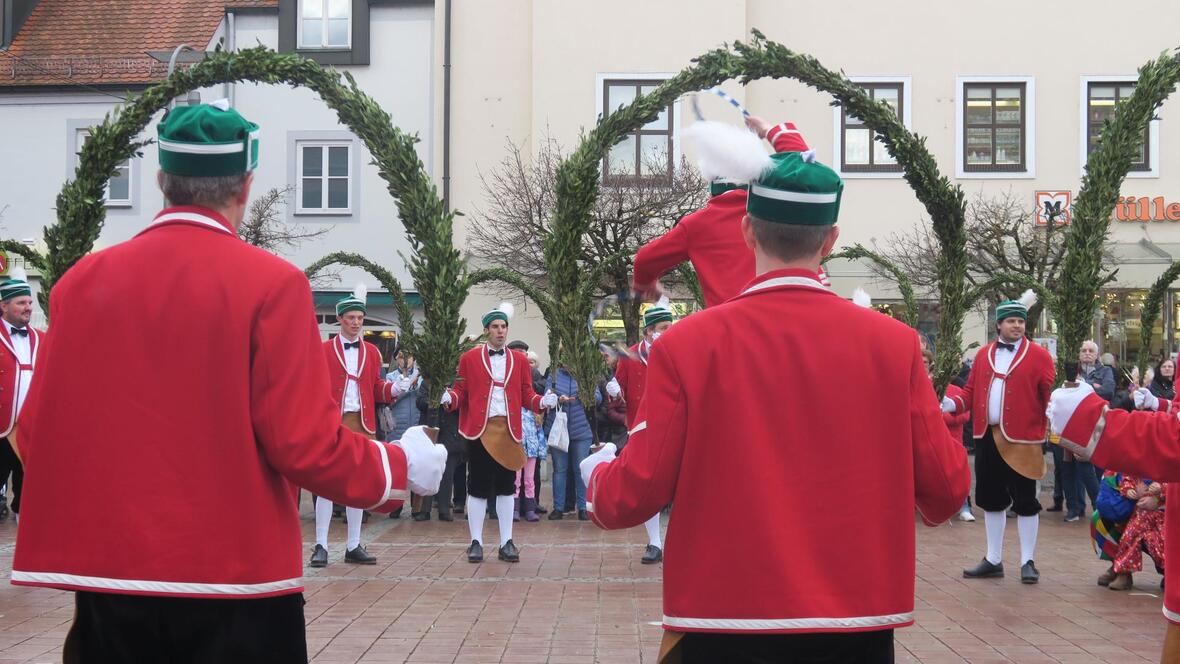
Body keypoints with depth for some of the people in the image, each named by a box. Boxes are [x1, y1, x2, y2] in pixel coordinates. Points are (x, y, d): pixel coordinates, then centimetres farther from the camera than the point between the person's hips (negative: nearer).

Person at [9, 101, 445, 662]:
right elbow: (305, 443, -14)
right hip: (235, 578, -3)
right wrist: (401, 467, 3)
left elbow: (36, 437, 5)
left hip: (108, 576, 4)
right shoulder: (270, 283, -11)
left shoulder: (82, 281, 1)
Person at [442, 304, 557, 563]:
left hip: (509, 431, 2)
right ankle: (476, 542, 9)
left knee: (506, 487, 7)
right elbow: (461, 391, 3)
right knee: (478, 488, 1)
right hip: (480, 429, -2)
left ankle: (507, 543, 13)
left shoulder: (519, 360, 10)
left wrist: (542, 401, -10)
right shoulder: (469, 358, 4)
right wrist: (450, 398, -18)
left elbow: (527, 395, 9)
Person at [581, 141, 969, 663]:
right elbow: (946, 490, -1)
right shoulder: (893, 342, -6)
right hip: (858, 620, 2)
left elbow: (634, 497, -7)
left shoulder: (688, 345, -10)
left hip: (725, 619, -2)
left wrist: (597, 473, 15)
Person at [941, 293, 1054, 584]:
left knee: (1025, 500, 1)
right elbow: (971, 392, 11)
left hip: (1021, 439, -5)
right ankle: (993, 560, 22)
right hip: (987, 437, 5)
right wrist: (953, 404, -6)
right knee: (991, 499, 12)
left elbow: (1052, 394, -7)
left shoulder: (1038, 356, -2)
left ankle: (1028, 562, 11)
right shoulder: (983, 355, 11)